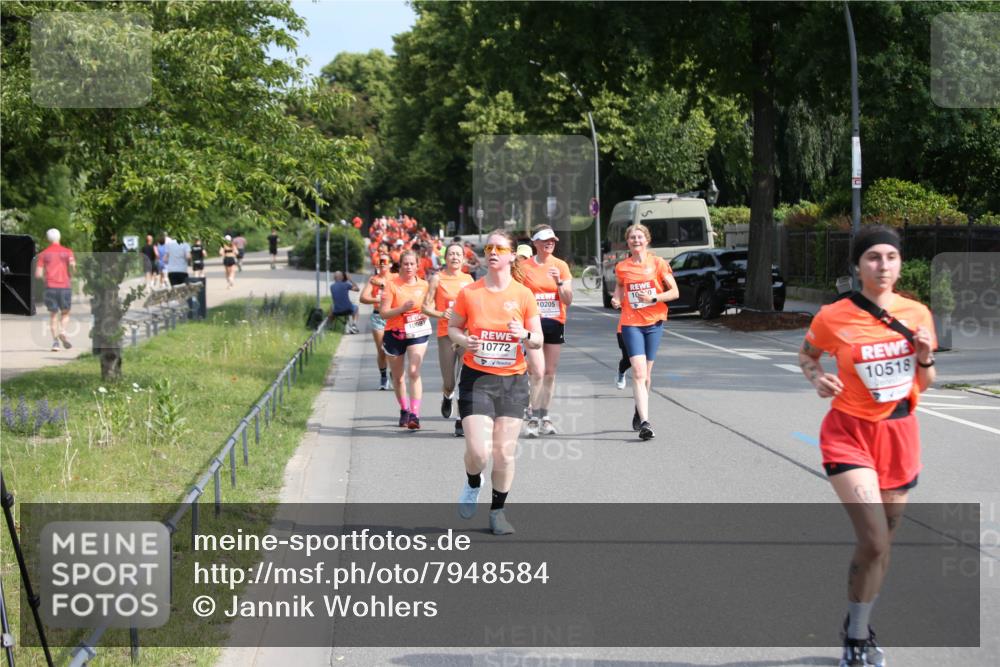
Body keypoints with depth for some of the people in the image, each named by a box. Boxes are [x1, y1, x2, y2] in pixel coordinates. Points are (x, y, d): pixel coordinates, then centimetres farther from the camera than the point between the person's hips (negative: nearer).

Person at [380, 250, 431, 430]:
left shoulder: (423, 285, 2)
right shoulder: (391, 285, -7)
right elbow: (384, 312, -12)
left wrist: (426, 312, -2)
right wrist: (403, 308, -24)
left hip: (418, 333, 0)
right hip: (394, 334, 0)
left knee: (414, 372, -17)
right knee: (398, 376, 12)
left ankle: (414, 414, -19)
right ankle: (404, 410, 33)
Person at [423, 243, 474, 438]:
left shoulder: (468, 279, 11)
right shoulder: (437, 279, 3)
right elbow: (426, 307, 1)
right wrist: (441, 314, -17)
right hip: (446, 333, -1)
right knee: (449, 383, 3)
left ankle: (462, 420, -4)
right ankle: (447, 396, 40)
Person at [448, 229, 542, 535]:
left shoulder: (523, 295, -1)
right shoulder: (469, 293, -2)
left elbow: (538, 340, 3)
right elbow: (452, 327, 9)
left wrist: (525, 335, -19)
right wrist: (463, 340, -13)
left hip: (512, 380, 1)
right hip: (476, 378, -1)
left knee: (505, 453, 2)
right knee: (478, 451, -12)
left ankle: (498, 511, 21)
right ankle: (473, 484, 23)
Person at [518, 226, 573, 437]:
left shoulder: (561, 266, 4)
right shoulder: (524, 266, -1)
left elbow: (568, 300, 0)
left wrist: (559, 282, -15)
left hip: (555, 324, 3)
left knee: (550, 373, 6)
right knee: (538, 372, -13)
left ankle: (544, 417, 16)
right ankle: (532, 417, -5)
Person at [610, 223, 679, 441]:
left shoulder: (658, 263, 0)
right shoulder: (622, 267, 5)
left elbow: (674, 292, 0)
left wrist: (654, 298, -15)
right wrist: (616, 299, -1)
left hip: (654, 322, 1)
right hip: (631, 323, -1)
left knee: (646, 373, 10)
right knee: (638, 372, -14)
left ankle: (639, 412, 33)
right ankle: (644, 422, -22)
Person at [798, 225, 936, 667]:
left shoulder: (917, 314, 0)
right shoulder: (833, 317, -10)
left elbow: (924, 385, 11)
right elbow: (806, 353, 10)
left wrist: (926, 357, -10)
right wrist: (816, 378, -10)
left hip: (900, 436, 4)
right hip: (850, 434, -4)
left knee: (881, 544, 12)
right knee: (875, 541, -17)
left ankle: (859, 629, 34)